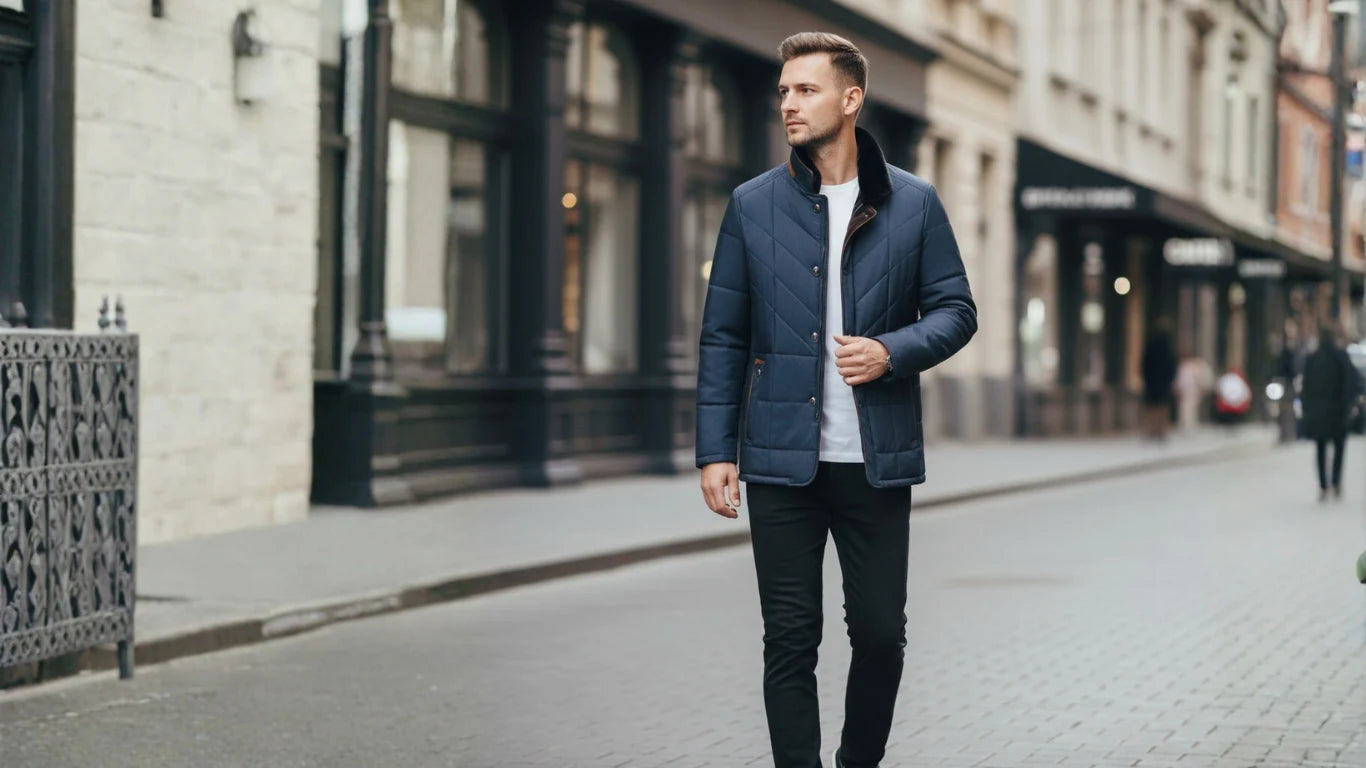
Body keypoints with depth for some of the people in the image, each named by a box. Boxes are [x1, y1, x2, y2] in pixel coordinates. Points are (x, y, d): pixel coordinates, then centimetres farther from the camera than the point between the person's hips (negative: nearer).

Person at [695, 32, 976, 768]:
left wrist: (892, 351, -13)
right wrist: (715, 450, -2)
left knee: (880, 631, 7)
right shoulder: (752, 205, 4)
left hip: (877, 460, 0)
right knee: (790, 639, 2)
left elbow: (956, 311, 7)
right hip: (782, 459, 0)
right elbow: (722, 336, 4)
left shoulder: (913, 204, 3)